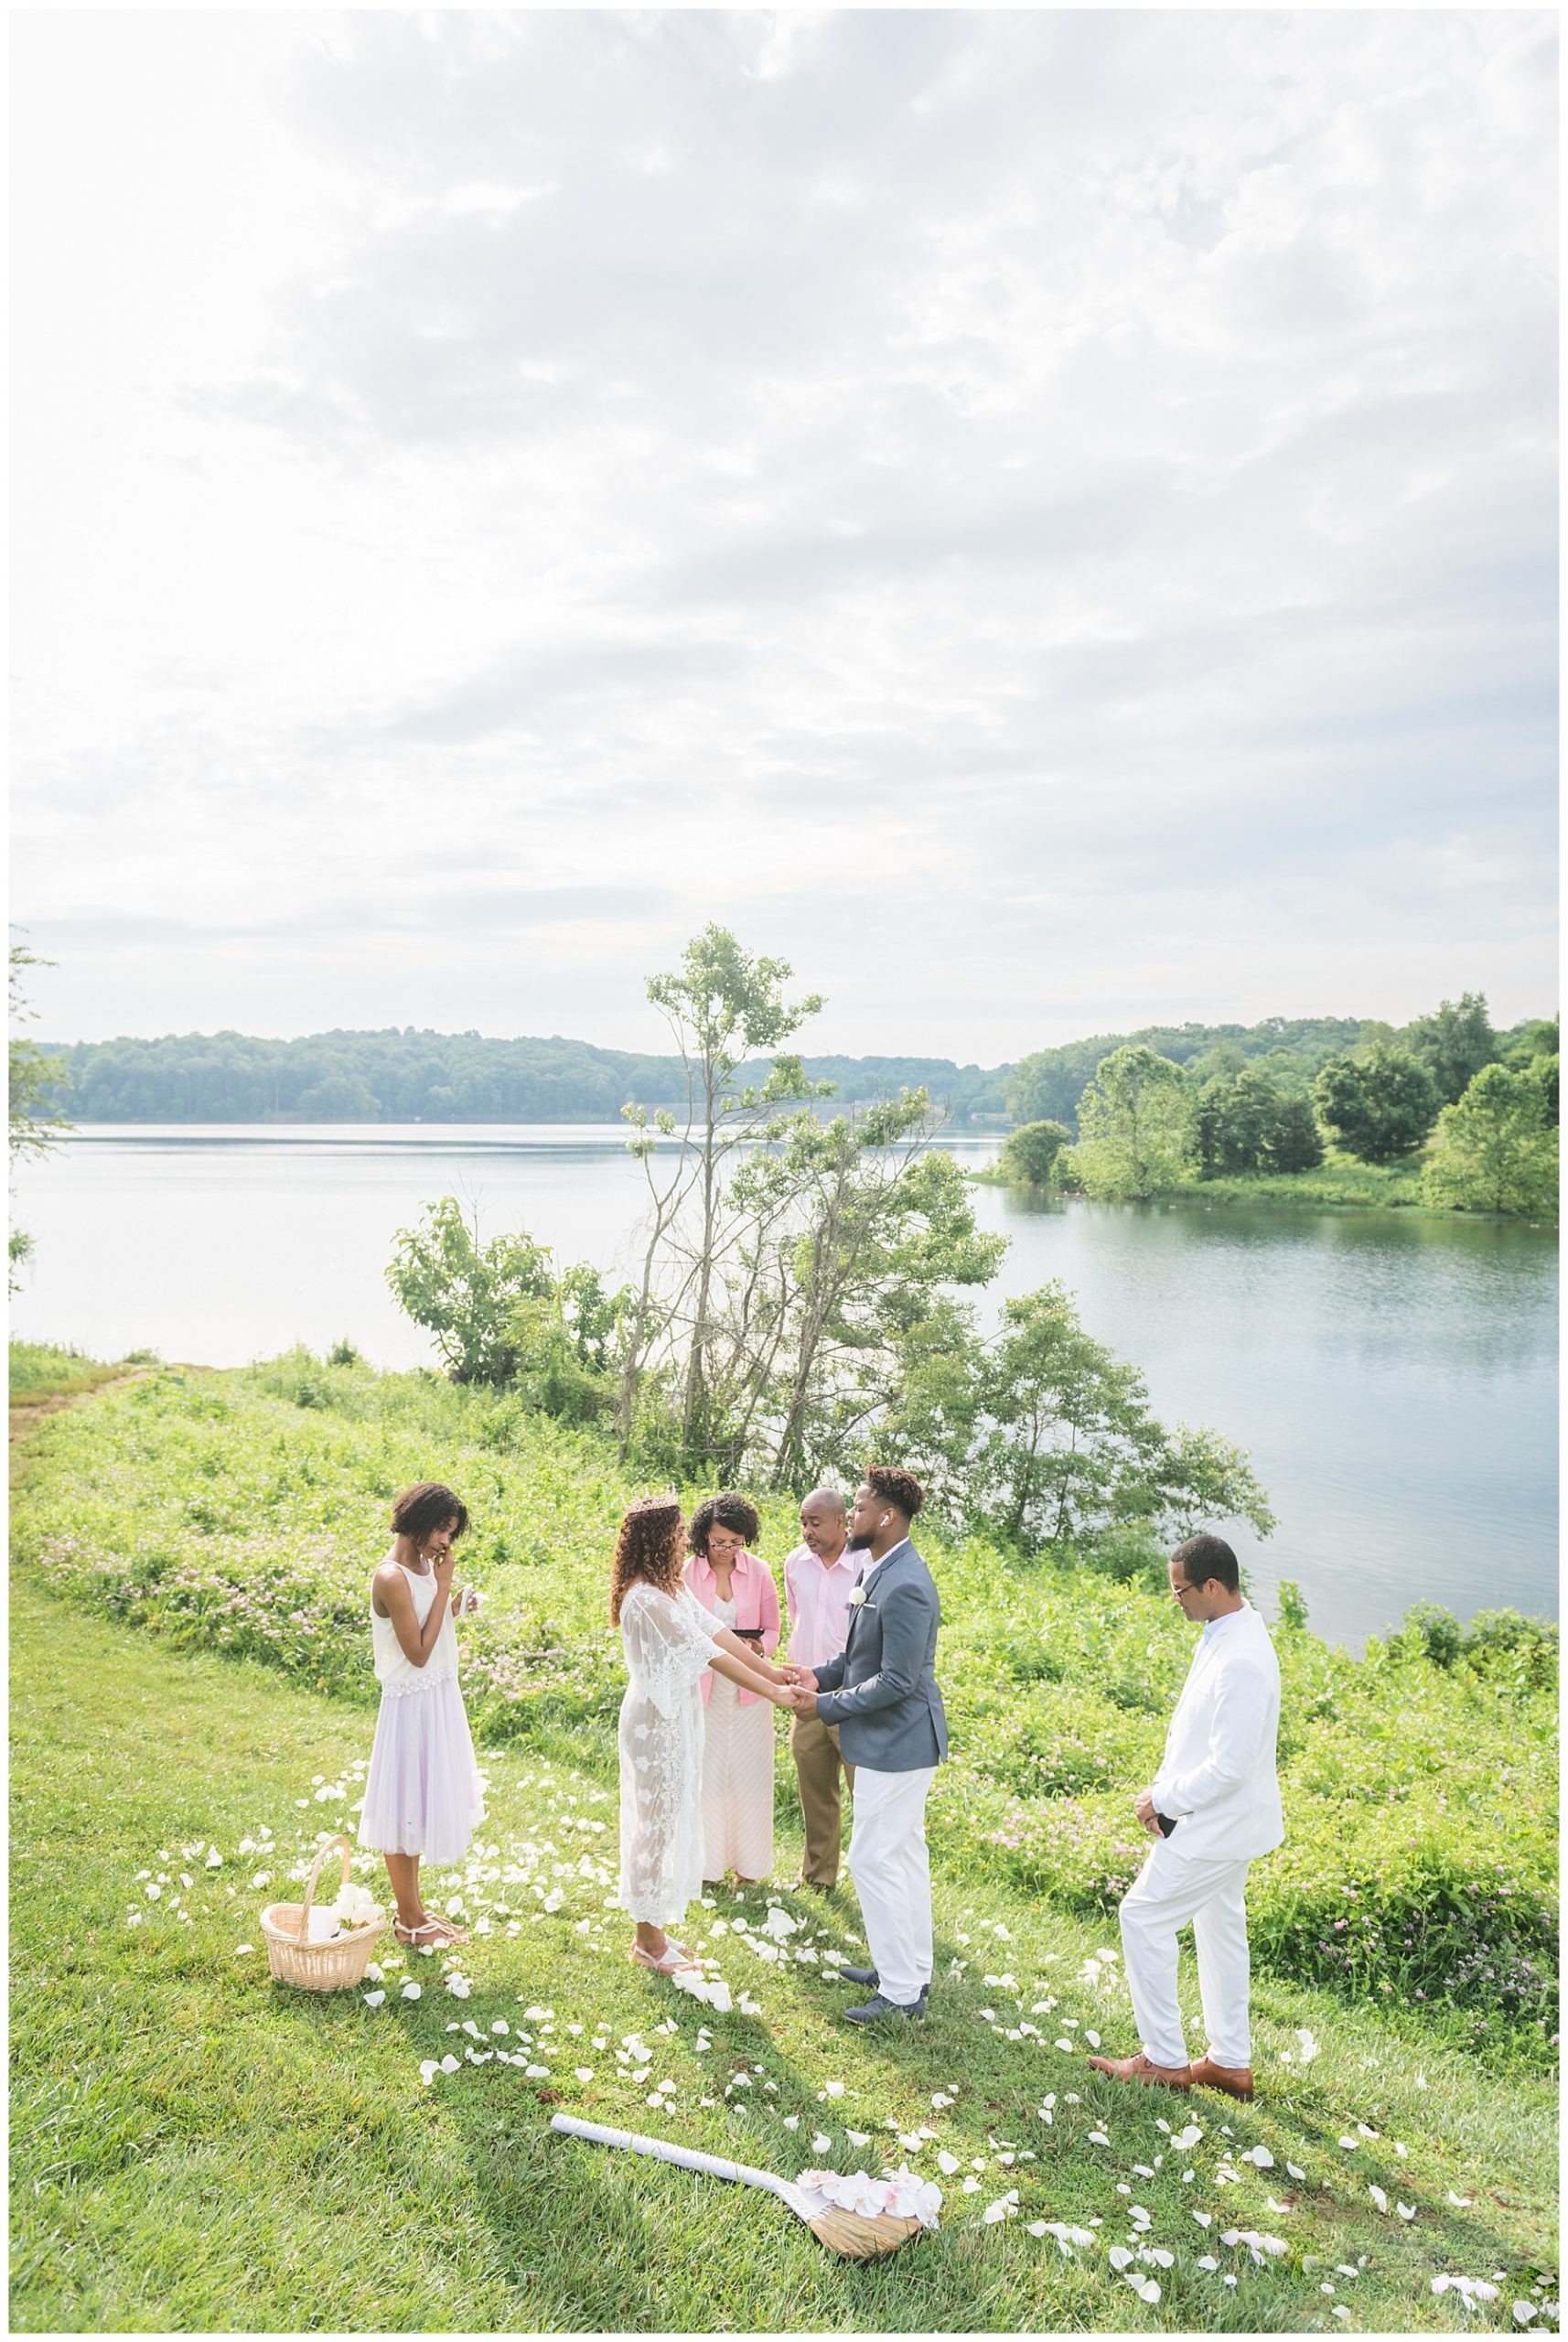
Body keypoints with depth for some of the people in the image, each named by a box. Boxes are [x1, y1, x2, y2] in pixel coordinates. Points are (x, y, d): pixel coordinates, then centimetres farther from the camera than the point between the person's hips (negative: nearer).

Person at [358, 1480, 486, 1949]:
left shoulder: (425, 1566, 5)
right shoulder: (393, 1578, -22)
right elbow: (418, 1652, -22)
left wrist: (454, 1609, -4)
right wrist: (443, 1586, -21)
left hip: (438, 1699, 9)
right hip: (411, 1705, -9)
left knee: (420, 1804, 18)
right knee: (405, 1808, 5)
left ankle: (414, 1908, 31)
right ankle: (409, 1920, 18)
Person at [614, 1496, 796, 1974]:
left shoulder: (672, 1589, 6)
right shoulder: (646, 1598, -25)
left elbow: (719, 1634, 4)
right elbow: (708, 1653, -25)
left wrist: (779, 1674, -1)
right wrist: (771, 1693, -22)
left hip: (677, 1717, 10)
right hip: (656, 1721, -10)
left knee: (669, 1821, 17)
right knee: (657, 1822, 3)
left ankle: (652, 1929, 30)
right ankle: (649, 1940, 17)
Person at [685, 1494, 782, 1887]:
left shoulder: (759, 1573, -3)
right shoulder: (687, 1574, -8)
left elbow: (772, 1631, 5)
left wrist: (758, 1646, -17)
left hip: (749, 1688, 1)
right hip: (705, 1688, -1)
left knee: (748, 1773, 7)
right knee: (706, 1771, 5)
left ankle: (748, 1864, 21)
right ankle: (707, 1863, 21)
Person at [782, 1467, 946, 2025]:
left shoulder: (905, 1587, -27)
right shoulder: (876, 1570, 6)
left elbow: (897, 1681, -25)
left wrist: (826, 1705, -18)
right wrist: (823, 1675, 2)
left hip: (896, 1743, -10)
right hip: (900, 1739, 10)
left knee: (873, 1859, -2)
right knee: (905, 1854, 18)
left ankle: (902, 1992, 8)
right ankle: (911, 1969, 31)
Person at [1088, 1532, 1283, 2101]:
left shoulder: (1241, 1661, -30)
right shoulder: (1222, 1637, 2)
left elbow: (1228, 1769, -29)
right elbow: (1194, 1729, 12)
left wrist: (1164, 1801, -16)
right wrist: (1163, 1788, 3)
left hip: (1218, 1825, -10)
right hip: (1221, 1821, 10)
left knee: (1142, 1916, -1)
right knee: (1220, 1927, 19)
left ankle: (1164, 2059, 11)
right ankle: (1230, 2062, 32)